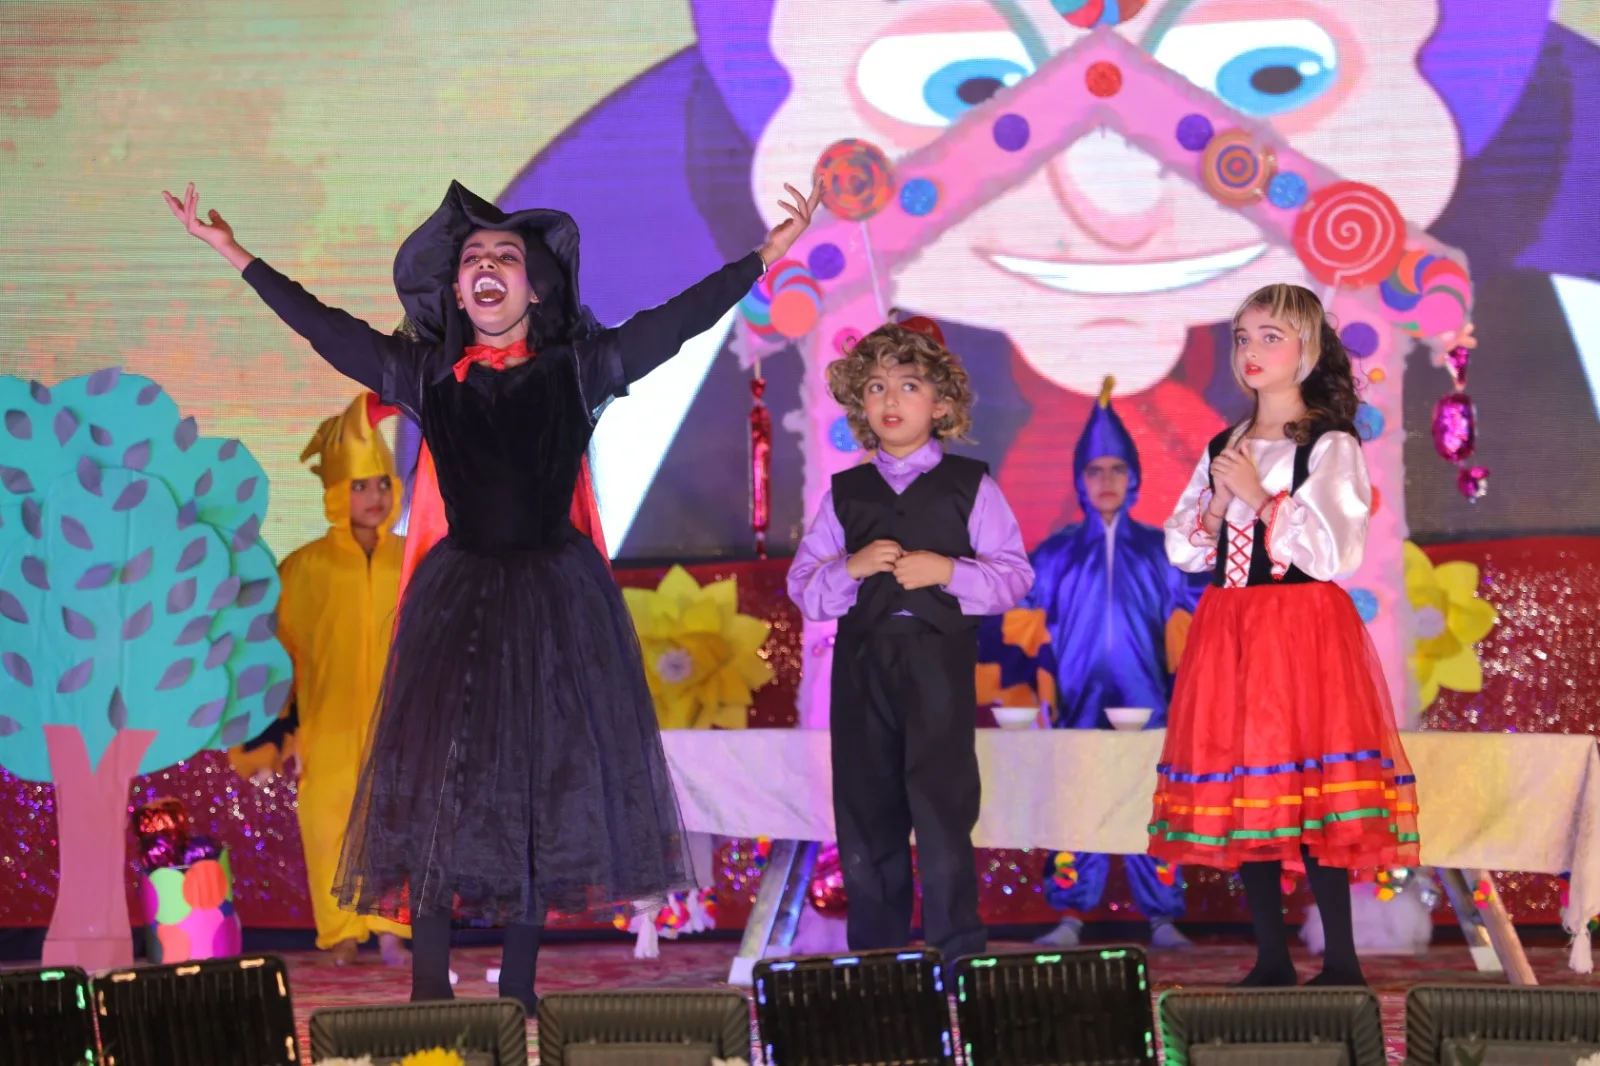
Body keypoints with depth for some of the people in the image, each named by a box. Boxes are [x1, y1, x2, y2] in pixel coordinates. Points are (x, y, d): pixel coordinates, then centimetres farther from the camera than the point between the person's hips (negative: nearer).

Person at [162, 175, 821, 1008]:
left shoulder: (577, 370, 1)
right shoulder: (424, 375, 4)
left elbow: (680, 318, -1)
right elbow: (321, 326, 6)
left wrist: (767, 254, -6)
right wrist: (237, 256, 5)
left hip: (557, 596, 0)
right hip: (459, 595, 0)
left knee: (546, 781, 4)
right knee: (437, 776, -4)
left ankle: (518, 987, 14)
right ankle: (430, 982, 2)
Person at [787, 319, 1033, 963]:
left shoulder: (970, 488, 6)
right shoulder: (844, 494, 13)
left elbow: (1014, 574, 1)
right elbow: (803, 585, 10)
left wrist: (948, 571, -13)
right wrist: (850, 569, -8)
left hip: (939, 658, -3)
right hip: (862, 661, 3)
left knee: (942, 807, -9)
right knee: (865, 810, 7)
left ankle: (957, 951, -3)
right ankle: (875, 953, 16)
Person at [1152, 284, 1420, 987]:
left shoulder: (1331, 447, -1)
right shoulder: (1223, 450, 16)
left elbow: (1335, 552, -11)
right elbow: (1181, 550, 14)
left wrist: (1258, 496, -11)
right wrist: (1216, 507, -4)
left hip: (1303, 630, -6)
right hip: (1228, 633, 6)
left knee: (1311, 793, -11)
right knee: (1242, 790, 4)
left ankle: (1341, 960, -5)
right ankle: (1271, 959, 11)